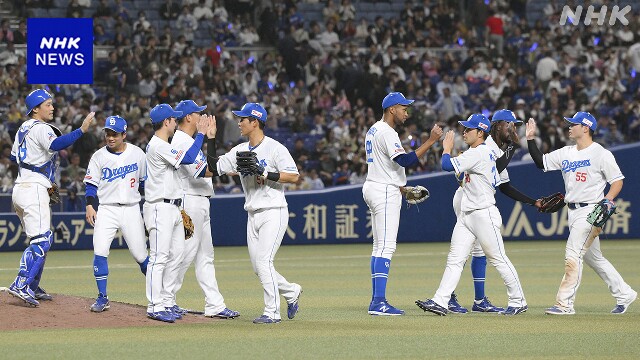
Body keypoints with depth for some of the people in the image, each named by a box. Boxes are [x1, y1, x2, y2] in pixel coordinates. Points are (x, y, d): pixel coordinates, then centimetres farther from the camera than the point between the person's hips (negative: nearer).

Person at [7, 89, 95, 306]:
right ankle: (21, 285, -22)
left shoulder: (24, 129, 18)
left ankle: (32, 288, 18)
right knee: (42, 239, -14)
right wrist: (81, 130, -38)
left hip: (20, 190, 10)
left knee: (40, 240, 17)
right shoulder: (41, 129, -11)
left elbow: (14, 156, 26)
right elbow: (56, 145, -31)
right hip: (34, 189, -10)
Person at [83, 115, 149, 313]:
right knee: (100, 252, -14)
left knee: (140, 256, 1)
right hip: (106, 210, 0)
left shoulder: (138, 154, 3)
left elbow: (145, 182, 11)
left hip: (131, 209, 0)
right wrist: (90, 206, -12)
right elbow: (91, 184, 1)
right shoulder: (99, 156, 1)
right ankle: (102, 298, -6)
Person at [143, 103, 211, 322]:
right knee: (159, 257, -10)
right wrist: (201, 134, -13)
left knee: (175, 255, 11)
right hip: (160, 208, -11)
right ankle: (155, 307, -10)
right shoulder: (158, 146, -14)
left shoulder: (161, 146, 19)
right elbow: (188, 158, -20)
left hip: (172, 209, 11)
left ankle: (167, 303, 15)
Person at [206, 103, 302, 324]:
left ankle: (272, 312, -8)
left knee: (263, 262, -14)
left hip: (274, 213, -7)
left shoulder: (275, 148, -9)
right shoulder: (240, 151, 12)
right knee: (258, 267, 7)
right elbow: (214, 168, 10)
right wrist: (211, 139, 4)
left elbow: (294, 176, -14)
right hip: (253, 215, 7)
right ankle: (291, 292, 28)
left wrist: (266, 175, -21)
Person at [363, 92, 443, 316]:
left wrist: (401, 188, 20)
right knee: (386, 246, -13)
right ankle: (379, 302, -19)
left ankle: (376, 301, 12)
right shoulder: (387, 133, -16)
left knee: (379, 247, 12)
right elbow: (405, 161, -26)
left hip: (373, 188, 11)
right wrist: (431, 141, -26)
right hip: (385, 191, -11)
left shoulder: (374, 130, 16)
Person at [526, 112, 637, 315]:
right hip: (573, 212, 8)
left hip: (590, 210, -8)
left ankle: (565, 304, -13)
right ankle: (624, 294, 24)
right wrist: (531, 139, 4)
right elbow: (541, 162, 13)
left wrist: (607, 200, -22)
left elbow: (617, 180, -7)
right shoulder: (566, 153, 13)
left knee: (573, 254, -13)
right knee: (593, 257, 13)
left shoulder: (601, 154, -8)